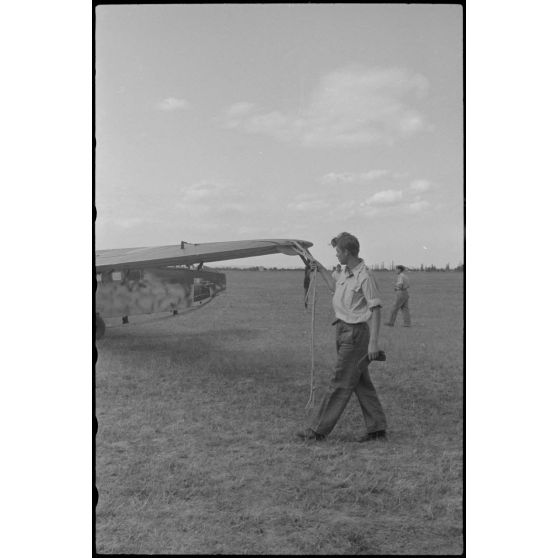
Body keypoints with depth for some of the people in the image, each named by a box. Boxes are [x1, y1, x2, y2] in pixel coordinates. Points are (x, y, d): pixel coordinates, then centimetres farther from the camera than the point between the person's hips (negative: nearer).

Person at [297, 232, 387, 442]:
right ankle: (377, 428, 18)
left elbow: (376, 310, -19)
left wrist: (373, 342, -23)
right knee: (361, 383, 11)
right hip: (344, 331, 9)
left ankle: (319, 429, 3)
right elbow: (336, 289, 31)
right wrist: (321, 270, 28)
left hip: (356, 334, -9)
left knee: (340, 383, -2)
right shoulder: (347, 273, 11)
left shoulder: (365, 278, -17)